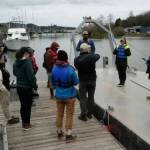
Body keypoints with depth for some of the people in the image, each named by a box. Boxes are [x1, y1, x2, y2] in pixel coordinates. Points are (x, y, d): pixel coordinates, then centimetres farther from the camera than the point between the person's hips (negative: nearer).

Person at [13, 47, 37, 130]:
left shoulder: (15, 62, 2)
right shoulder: (27, 62, -21)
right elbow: (31, 76, -20)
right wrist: (35, 85, -8)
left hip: (19, 87, 7)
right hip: (27, 87, -7)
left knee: (23, 105, 18)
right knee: (28, 106, 7)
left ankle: (23, 122, 30)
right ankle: (27, 124, 17)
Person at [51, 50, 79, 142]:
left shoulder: (54, 69, -8)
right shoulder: (70, 69, -21)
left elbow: (53, 83, 4)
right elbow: (76, 82, -10)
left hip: (59, 95, 4)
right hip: (70, 96, -4)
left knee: (59, 114, 18)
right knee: (69, 116, 8)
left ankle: (59, 132, 33)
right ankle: (68, 135, 16)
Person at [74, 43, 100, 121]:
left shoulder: (77, 59, -13)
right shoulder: (92, 57, -13)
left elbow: (76, 66, 2)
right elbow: (98, 55, 7)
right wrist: (90, 53, 19)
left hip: (82, 80, -1)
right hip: (92, 80, 1)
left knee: (83, 98, 7)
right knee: (91, 97, 14)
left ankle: (83, 114, 8)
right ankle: (89, 113, 24)